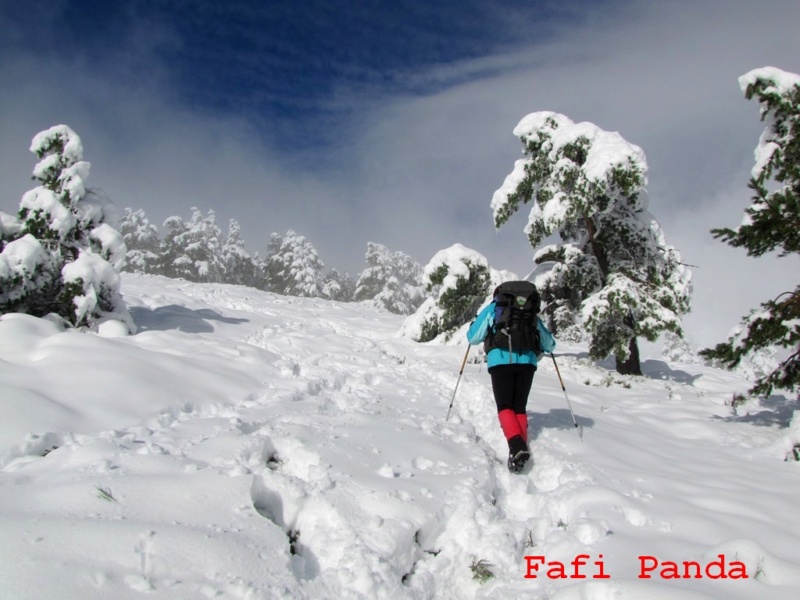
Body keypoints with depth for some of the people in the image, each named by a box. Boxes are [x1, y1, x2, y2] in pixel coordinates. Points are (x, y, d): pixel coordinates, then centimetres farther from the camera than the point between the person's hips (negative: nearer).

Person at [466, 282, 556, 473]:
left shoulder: (492, 309, 16)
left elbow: (472, 337, 13)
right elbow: (549, 344, 27)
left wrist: (476, 321, 34)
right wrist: (539, 348, 51)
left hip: (501, 361, -2)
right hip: (527, 362, 3)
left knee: (505, 407, -1)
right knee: (520, 407, 13)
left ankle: (516, 445, -24)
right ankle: (521, 447, 1)